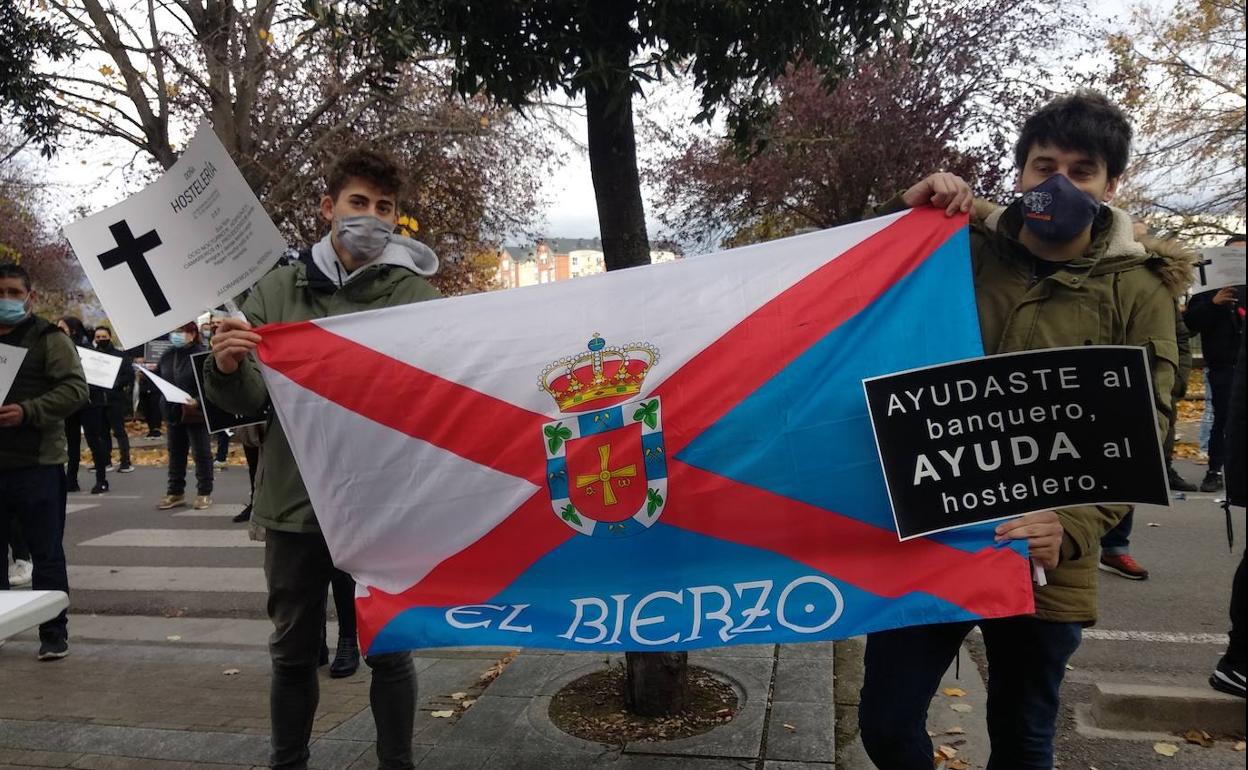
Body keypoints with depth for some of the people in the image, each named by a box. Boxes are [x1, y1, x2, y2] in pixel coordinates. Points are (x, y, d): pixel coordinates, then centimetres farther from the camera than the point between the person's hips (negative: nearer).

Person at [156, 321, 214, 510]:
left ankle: (204, 493, 12)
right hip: (173, 412, 7)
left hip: (195, 413, -7)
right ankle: (175, 492, 25)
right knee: (175, 454, 15)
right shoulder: (167, 356, 9)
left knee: (201, 453, 3)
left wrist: (197, 401, -31)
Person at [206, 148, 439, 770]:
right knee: (293, 649, 16)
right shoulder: (276, 291, 4)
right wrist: (226, 367, -20)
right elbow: (248, 400, 1)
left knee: (389, 648, 10)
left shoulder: (417, 296, -2)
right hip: (295, 500, 2)